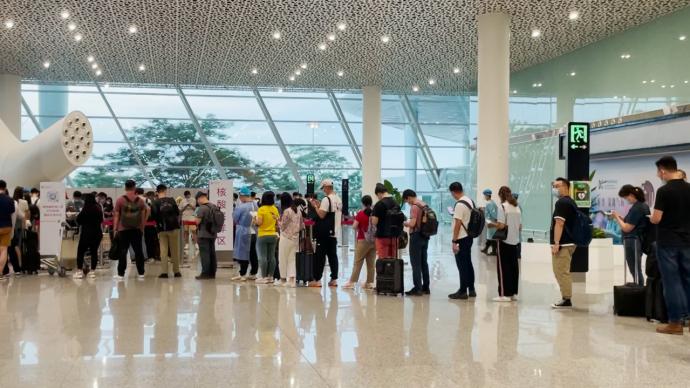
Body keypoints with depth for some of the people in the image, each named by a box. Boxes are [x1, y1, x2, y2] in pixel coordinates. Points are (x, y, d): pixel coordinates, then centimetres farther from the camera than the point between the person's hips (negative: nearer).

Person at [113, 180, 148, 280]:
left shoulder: (120, 200, -3)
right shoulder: (140, 201, 4)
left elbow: (116, 216, -2)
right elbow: (143, 216, 5)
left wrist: (115, 229, 3)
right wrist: (142, 228, 12)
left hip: (123, 229, -2)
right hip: (137, 230, 2)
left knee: (122, 252, 1)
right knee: (138, 251, 7)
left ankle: (121, 274, 1)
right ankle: (141, 273, 10)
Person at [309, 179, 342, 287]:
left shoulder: (326, 199, -14)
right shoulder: (338, 199, 12)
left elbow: (321, 215, -18)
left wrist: (316, 206, -3)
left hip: (325, 233, -8)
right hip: (335, 232, 8)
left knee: (319, 256, -3)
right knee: (333, 255, 10)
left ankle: (317, 279, -2)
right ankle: (334, 279, 9)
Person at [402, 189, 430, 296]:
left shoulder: (414, 207, -15)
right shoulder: (424, 205, 11)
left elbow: (412, 224, -21)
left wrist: (404, 223, -2)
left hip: (416, 236, -9)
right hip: (425, 236, 9)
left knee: (416, 263, -4)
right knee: (424, 262, 12)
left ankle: (417, 288, -5)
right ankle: (425, 287, 17)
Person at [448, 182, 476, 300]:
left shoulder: (459, 204, -19)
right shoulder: (470, 201, 8)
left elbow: (458, 223, -20)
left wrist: (454, 241, -17)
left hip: (461, 238, -9)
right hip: (469, 236, 9)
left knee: (462, 265, -2)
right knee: (468, 263, 15)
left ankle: (463, 291, 4)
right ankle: (471, 290, 22)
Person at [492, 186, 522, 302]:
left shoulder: (502, 207, -11)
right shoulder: (517, 208, 10)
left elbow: (501, 225, -19)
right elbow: (520, 227, 12)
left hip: (504, 241, -7)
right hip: (515, 241, 7)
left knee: (503, 267, -1)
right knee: (514, 267, 10)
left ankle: (504, 294, -1)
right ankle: (513, 293, 15)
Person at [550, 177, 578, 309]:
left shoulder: (561, 202, -14)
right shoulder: (571, 202, 18)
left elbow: (559, 223, -20)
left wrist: (556, 243, -22)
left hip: (562, 244, -10)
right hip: (569, 242, 10)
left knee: (561, 272, -6)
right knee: (564, 272, 15)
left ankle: (566, 300, -4)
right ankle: (566, 298, 19)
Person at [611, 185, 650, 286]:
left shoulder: (636, 208, -18)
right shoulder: (643, 205, 11)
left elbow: (627, 228, -16)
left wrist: (617, 217, -4)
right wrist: (621, 218, 9)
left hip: (632, 242, -10)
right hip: (638, 241, 10)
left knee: (636, 272, -5)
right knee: (637, 271, 14)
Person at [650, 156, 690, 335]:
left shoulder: (664, 191, -14)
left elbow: (656, 219, -16)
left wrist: (651, 217, 6)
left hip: (667, 243, -5)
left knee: (672, 281, 0)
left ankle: (675, 322, 4)